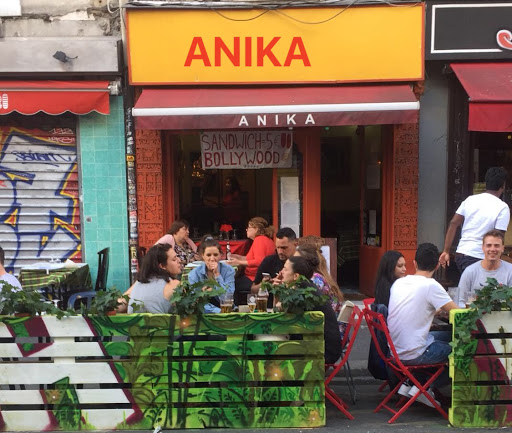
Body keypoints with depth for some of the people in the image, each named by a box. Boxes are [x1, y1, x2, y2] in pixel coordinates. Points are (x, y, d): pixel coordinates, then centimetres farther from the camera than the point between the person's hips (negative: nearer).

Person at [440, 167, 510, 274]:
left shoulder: (470, 199, 7)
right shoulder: (503, 208, -8)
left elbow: (453, 224, 2)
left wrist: (446, 251, 4)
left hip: (460, 254, 6)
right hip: (477, 258, -6)